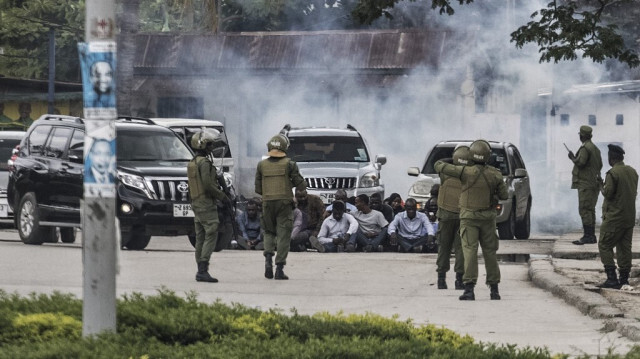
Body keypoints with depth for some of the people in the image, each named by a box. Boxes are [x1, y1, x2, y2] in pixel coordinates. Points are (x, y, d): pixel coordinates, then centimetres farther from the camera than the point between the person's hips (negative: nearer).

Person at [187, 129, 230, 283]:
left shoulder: (192, 163, 15)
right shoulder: (204, 163, -15)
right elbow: (208, 185, -21)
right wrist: (223, 197, -10)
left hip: (196, 204, 10)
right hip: (207, 204, -10)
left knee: (200, 238, 10)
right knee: (211, 236, -12)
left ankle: (200, 271, 11)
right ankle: (203, 270, -19)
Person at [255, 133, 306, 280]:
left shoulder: (262, 165, 2)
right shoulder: (289, 164, -6)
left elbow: (258, 189, 6)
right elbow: (301, 185, -5)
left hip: (267, 203, 2)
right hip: (284, 203, -2)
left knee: (269, 232, 18)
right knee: (283, 235, 2)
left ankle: (268, 258, -6)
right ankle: (279, 268, -3)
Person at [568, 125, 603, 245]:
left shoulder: (585, 148, -13)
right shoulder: (595, 148, 16)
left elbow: (580, 162, -22)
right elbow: (600, 165, 20)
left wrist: (572, 158, -5)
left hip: (585, 183, -10)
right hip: (594, 183, 10)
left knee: (584, 210, -11)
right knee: (590, 210, 14)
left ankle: (587, 236, -15)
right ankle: (591, 235, 17)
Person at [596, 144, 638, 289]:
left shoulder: (612, 173, -16)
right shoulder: (633, 172, 8)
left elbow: (608, 194, -19)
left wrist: (603, 188, 1)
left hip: (614, 217, -7)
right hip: (630, 217, 7)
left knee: (605, 246, -1)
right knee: (625, 247, 12)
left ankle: (612, 279, -10)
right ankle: (624, 279, 13)